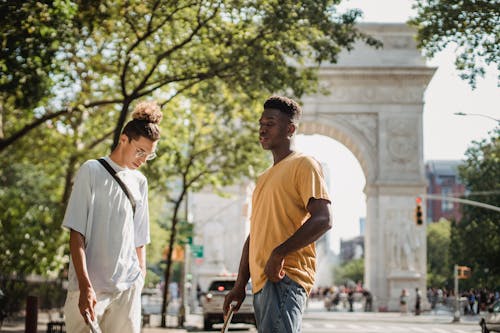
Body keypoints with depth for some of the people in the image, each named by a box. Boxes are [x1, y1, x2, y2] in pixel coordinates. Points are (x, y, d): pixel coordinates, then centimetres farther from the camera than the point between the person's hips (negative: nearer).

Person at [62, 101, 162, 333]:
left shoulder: (140, 182, 14)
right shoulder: (92, 171, -1)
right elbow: (76, 234, -7)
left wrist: (141, 279, 12)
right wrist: (85, 286, -16)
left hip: (128, 288, 5)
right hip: (89, 287, -5)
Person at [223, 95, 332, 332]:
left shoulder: (303, 165, -1)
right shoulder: (264, 178, 25)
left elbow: (322, 220, -14)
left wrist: (279, 253, -22)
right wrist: (240, 285, 18)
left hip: (285, 277, -9)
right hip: (261, 282, 9)